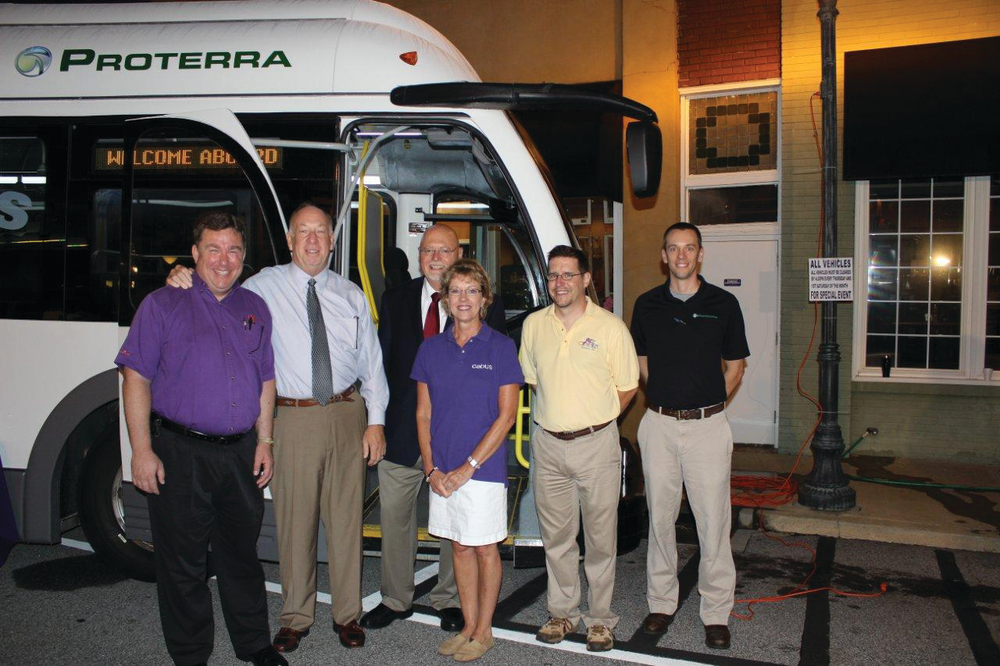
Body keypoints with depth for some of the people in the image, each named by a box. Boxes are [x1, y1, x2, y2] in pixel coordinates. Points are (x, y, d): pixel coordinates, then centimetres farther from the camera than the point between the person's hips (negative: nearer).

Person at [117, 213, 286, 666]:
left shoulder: (254, 309, 10)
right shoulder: (163, 305, -3)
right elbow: (136, 378, -6)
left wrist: (264, 441, 8)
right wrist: (142, 450, -12)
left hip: (241, 454, 4)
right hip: (180, 454, -3)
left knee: (242, 553, 16)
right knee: (182, 561, 8)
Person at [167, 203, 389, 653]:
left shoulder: (351, 295, 10)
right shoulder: (265, 286, 5)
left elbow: (371, 360, 9)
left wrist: (376, 420, 4)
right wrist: (187, 285, -14)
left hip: (347, 414, 2)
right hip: (293, 417, -1)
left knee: (346, 516, 8)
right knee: (295, 519, 5)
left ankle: (347, 613, 24)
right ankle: (296, 617, 23)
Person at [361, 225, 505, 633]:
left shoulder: (486, 305, -2)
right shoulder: (395, 301, 7)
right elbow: (383, 360, 8)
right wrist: (379, 419, 1)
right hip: (401, 430, 2)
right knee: (394, 516, 11)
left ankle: (448, 600, 30)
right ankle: (395, 600, 29)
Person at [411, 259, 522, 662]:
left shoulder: (500, 348, -6)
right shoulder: (431, 349, 5)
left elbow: (506, 415, -9)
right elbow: (423, 414, 7)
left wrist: (468, 467, -13)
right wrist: (431, 469, -3)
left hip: (483, 468, -4)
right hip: (441, 472, 4)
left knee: (484, 548, 7)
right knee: (460, 548, 14)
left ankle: (483, 631, 23)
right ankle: (468, 627, 28)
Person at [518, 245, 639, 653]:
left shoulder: (610, 327, -6)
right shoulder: (533, 325, 5)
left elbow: (627, 387, 2)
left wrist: (595, 418, 1)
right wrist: (560, 412, 10)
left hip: (596, 443, -3)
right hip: (547, 443, 3)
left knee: (600, 536, 6)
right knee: (556, 535, 13)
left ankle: (599, 618, 21)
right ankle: (562, 612, 28)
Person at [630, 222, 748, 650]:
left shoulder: (723, 304, 1)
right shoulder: (647, 305, 7)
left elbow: (735, 366, 9)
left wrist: (706, 404, 3)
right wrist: (667, 397, 9)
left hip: (708, 425, -2)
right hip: (658, 424, 2)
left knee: (713, 521, 0)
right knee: (660, 517, 9)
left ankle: (716, 613, 13)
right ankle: (661, 602, 23)